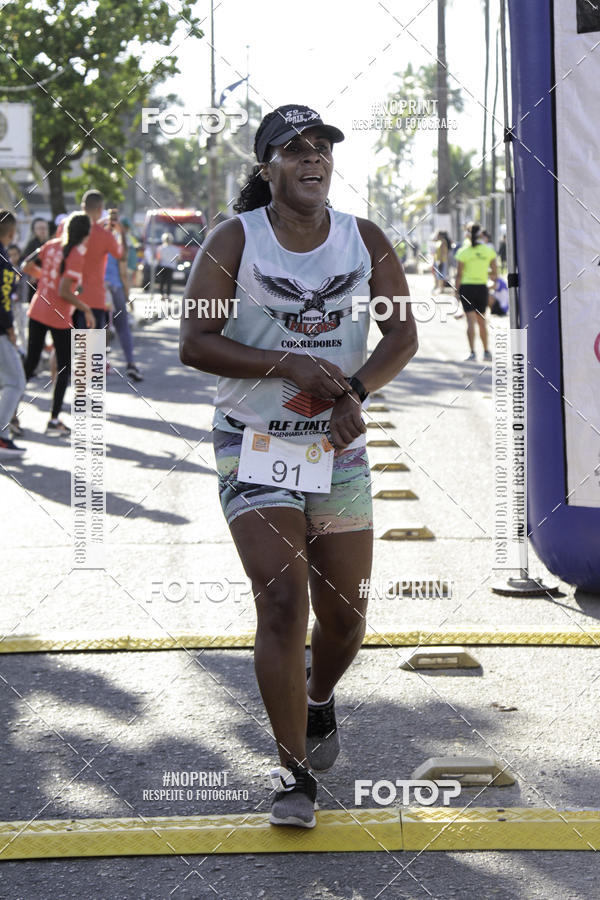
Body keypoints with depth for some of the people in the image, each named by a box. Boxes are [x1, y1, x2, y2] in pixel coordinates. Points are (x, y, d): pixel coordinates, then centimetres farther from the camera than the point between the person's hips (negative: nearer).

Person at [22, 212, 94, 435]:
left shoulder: (52, 245, 2)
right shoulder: (76, 255, -16)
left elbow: (27, 266, 6)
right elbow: (64, 292, -22)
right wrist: (86, 309, -11)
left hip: (37, 311, 6)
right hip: (58, 317, -6)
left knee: (30, 362, 15)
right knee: (64, 367, 6)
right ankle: (54, 421, 5)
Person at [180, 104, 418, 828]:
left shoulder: (364, 241, 6)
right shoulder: (235, 241, -4)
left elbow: (402, 336, 3)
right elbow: (194, 343, -9)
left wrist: (353, 392, -15)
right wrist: (290, 366, -17)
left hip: (338, 446, 4)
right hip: (255, 445, -3)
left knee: (344, 614, 8)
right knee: (282, 603, -14)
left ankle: (318, 702, 42)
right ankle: (293, 772, -4)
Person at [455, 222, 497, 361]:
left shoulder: (463, 252, -8)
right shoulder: (489, 251, 1)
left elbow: (459, 274, -8)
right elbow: (495, 274, 3)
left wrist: (457, 291, 0)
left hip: (467, 287, -3)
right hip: (482, 287, 3)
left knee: (471, 321, -5)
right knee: (482, 321, 15)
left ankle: (472, 352, -14)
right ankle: (486, 352, 21)